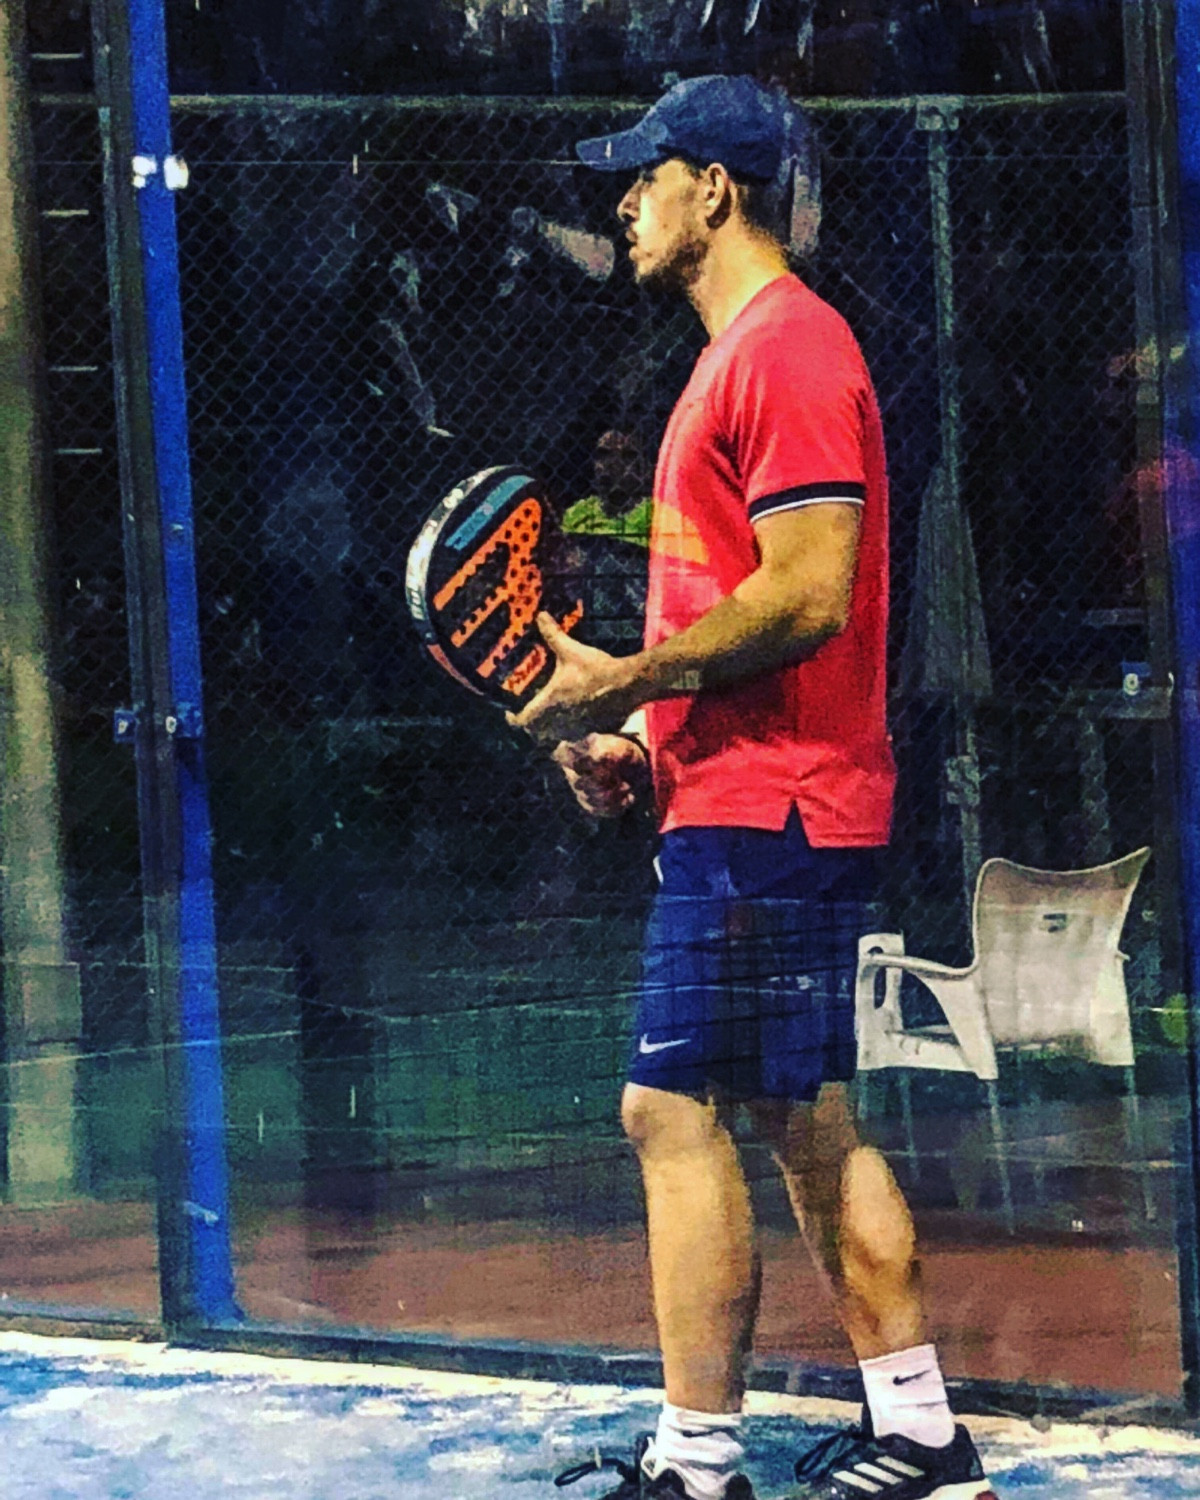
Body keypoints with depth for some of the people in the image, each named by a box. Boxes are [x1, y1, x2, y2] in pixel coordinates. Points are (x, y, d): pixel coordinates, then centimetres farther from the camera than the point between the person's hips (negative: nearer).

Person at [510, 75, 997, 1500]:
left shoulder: (787, 349, -15)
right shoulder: (741, 357, 19)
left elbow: (807, 598, -22)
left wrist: (623, 679, -18)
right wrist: (639, 730, 12)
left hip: (759, 810, -11)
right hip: (748, 800, 11)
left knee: (673, 1110, -10)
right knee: (803, 1117, 13)